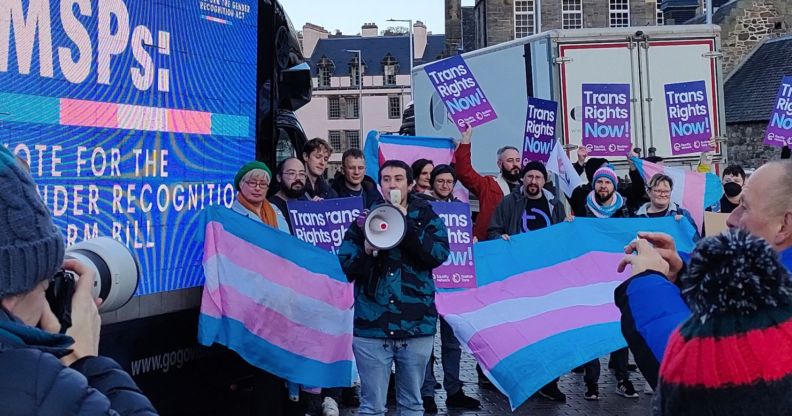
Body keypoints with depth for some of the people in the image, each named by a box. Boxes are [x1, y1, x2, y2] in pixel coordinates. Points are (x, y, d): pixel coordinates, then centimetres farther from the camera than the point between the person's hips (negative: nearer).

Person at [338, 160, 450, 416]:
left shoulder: (427, 218, 6)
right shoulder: (365, 219, 7)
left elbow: (439, 255, -12)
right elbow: (344, 267, 1)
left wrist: (405, 224, -16)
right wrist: (366, 252, -18)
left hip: (416, 326, 0)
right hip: (371, 327, 0)